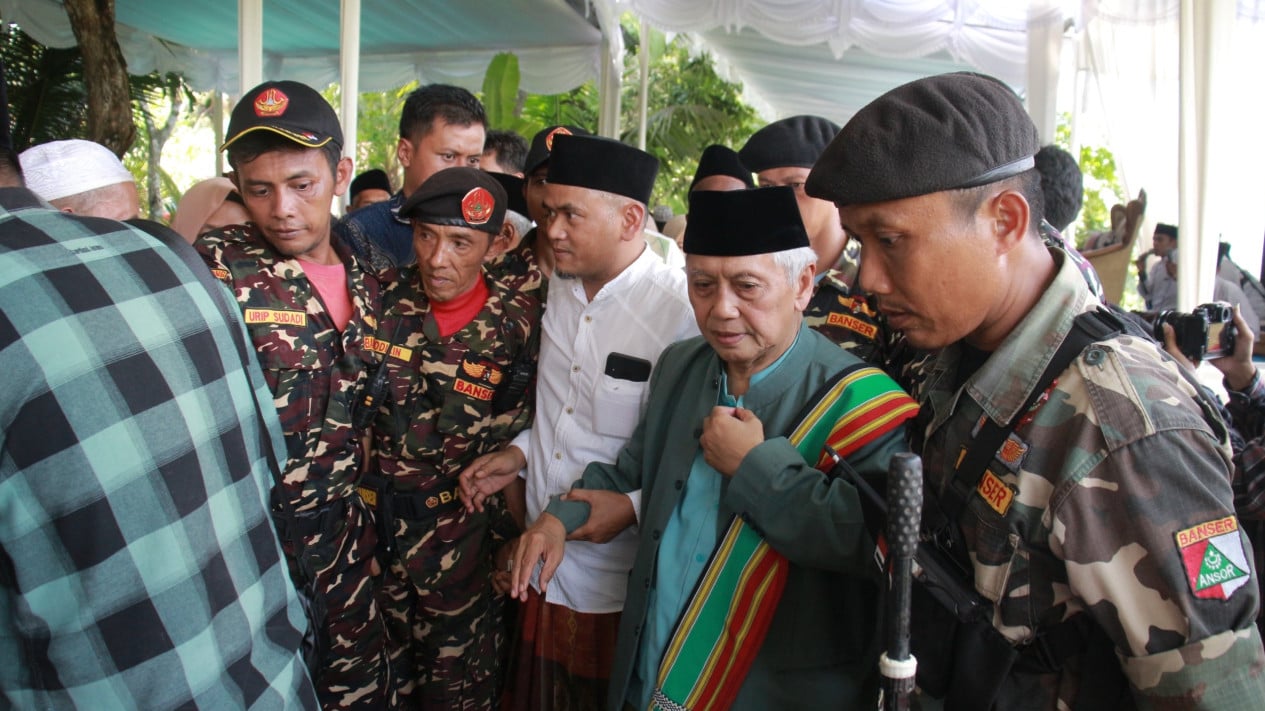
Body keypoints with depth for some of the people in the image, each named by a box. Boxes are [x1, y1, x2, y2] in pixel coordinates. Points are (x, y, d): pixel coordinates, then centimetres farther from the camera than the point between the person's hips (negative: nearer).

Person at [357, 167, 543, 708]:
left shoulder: (518, 319, -10)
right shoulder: (380, 300, -7)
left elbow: (519, 434, -1)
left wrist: (508, 538, 1)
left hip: (463, 535, -1)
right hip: (375, 522, 2)